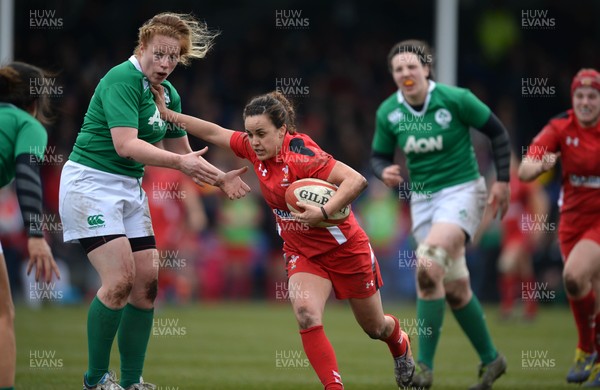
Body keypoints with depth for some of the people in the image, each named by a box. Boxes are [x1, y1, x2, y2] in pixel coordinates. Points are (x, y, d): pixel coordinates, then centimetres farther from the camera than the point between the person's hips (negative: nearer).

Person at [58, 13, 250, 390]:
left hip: (130, 187, 9)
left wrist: (219, 178, 3)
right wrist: (180, 162, -35)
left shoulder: (169, 94, 9)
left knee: (147, 282, 2)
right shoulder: (123, 80, -17)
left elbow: (182, 154, 18)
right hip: (91, 183, -9)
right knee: (120, 279, -18)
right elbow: (125, 144, -28)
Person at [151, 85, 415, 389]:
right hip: (302, 253, 5)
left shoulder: (300, 154, -30)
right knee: (306, 315, -25)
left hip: (345, 248, -5)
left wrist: (322, 213, -45)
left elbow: (356, 180, -36)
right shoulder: (255, 148, -10)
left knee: (375, 328, 16)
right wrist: (167, 114, 2)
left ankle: (399, 343, 52)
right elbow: (214, 132, 4)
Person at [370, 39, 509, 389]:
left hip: (462, 192, -5)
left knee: (428, 267, -25)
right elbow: (379, 156, 8)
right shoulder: (388, 113, -4)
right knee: (455, 288, 9)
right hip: (422, 199, 5)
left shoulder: (455, 99, -15)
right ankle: (491, 359, 28)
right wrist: (385, 172, -15)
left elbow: (497, 131, -3)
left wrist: (503, 180, -5)